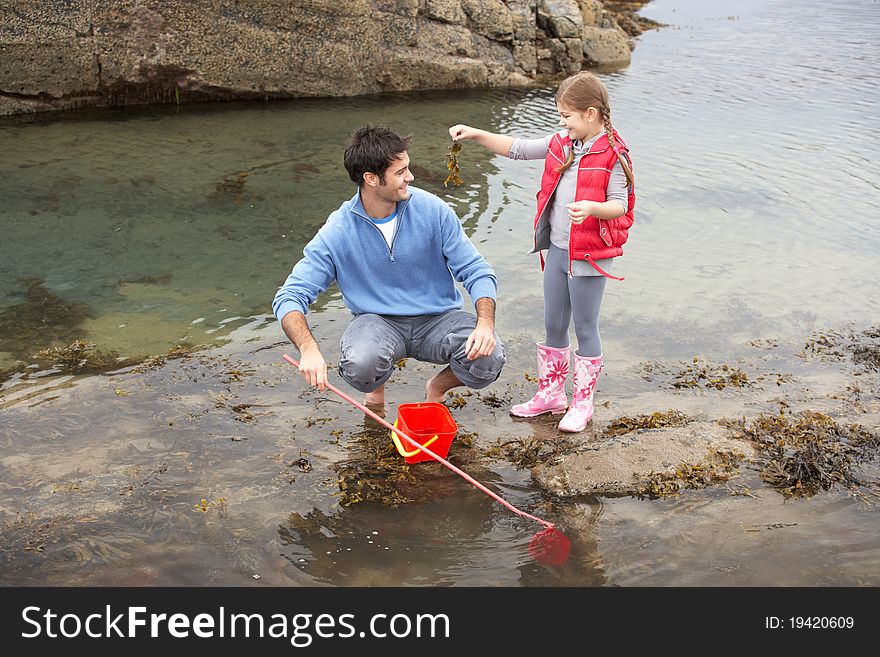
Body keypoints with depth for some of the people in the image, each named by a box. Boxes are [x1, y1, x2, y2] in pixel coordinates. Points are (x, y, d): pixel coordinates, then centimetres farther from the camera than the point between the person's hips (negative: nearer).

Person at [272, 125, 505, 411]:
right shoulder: (337, 232, -13)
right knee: (360, 366, -35)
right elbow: (289, 297, -14)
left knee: (488, 359, -27)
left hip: (436, 318, 1)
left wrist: (485, 324, -27)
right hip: (378, 320, -1)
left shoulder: (432, 210, -9)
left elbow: (476, 271, -6)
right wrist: (309, 349, -35)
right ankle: (376, 389, 6)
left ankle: (438, 387, 10)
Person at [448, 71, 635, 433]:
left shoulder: (612, 155, -14)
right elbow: (518, 149, 9)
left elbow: (620, 204, -15)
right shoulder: (561, 143, 5)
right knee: (553, 325, 15)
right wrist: (476, 134, 0)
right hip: (556, 249, 7)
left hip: (589, 256, -7)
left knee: (585, 328, 5)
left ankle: (583, 402, 19)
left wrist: (591, 207, -35)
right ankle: (551, 394, 30)